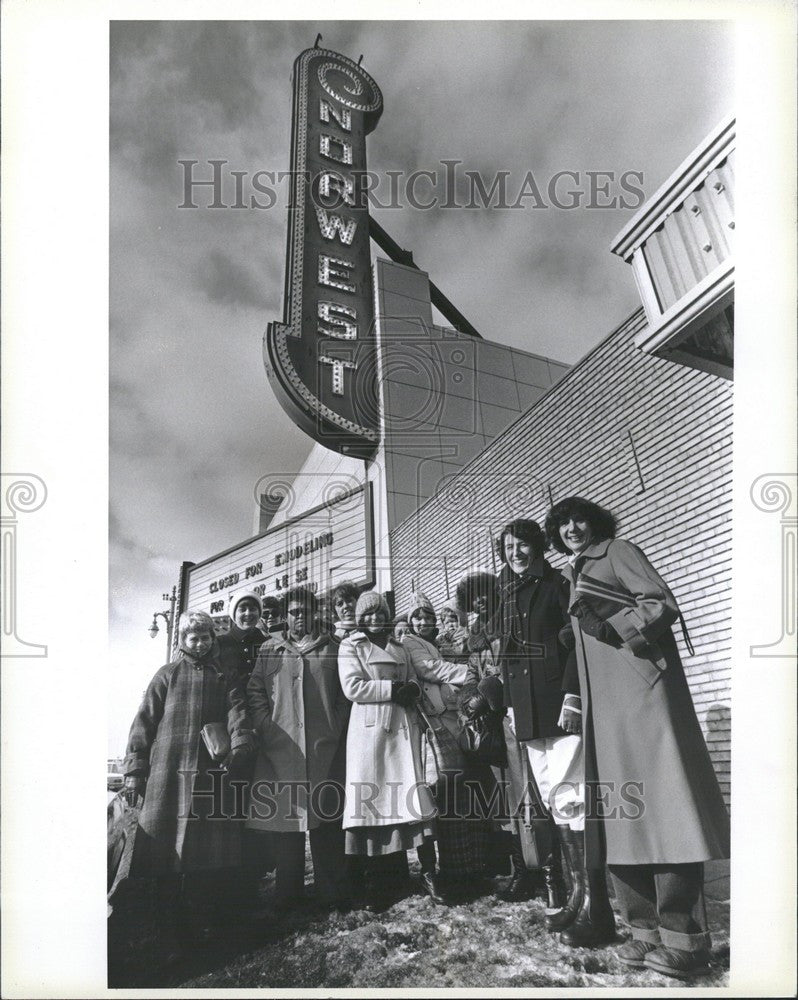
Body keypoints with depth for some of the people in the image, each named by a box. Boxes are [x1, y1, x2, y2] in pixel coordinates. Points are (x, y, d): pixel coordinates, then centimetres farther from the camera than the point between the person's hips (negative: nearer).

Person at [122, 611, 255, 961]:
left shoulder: (227, 679, 13)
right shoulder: (167, 675, 10)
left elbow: (238, 716, -1)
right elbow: (144, 722, 6)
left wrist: (240, 749, -19)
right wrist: (134, 770, -1)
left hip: (214, 775, 1)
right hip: (169, 774, -1)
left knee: (213, 857, 0)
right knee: (168, 853, -2)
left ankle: (203, 924, 18)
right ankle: (170, 939, 8)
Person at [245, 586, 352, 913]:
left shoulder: (332, 650, 11)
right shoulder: (269, 652, 13)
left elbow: (344, 696, 9)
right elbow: (255, 693, 7)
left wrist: (337, 732, -2)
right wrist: (266, 730, -4)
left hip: (325, 749, 0)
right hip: (281, 750, 0)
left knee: (327, 818, 1)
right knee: (283, 816, 2)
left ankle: (333, 892, 11)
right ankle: (287, 893, 14)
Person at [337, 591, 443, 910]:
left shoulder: (400, 648, 20)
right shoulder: (350, 646, 5)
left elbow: (414, 683, 18)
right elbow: (352, 687, -8)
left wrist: (412, 690, -6)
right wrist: (394, 688, -11)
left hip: (404, 728, 4)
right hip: (370, 729, -4)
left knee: (416, 796, -4)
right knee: (370, 800, -3)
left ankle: (429, 873, 2)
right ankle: (374, 884, 7)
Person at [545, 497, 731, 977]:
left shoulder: (618, 551, 7)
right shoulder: (575, 576, 26)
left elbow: (664, 603, -5)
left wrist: (617, 627, -16)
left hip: (641, 683, -7)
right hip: (603, 704, 7)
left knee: (657, 804, -11)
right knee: (618, 812, 2)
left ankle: (684, 939, -9)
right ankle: (649, 931, 6)